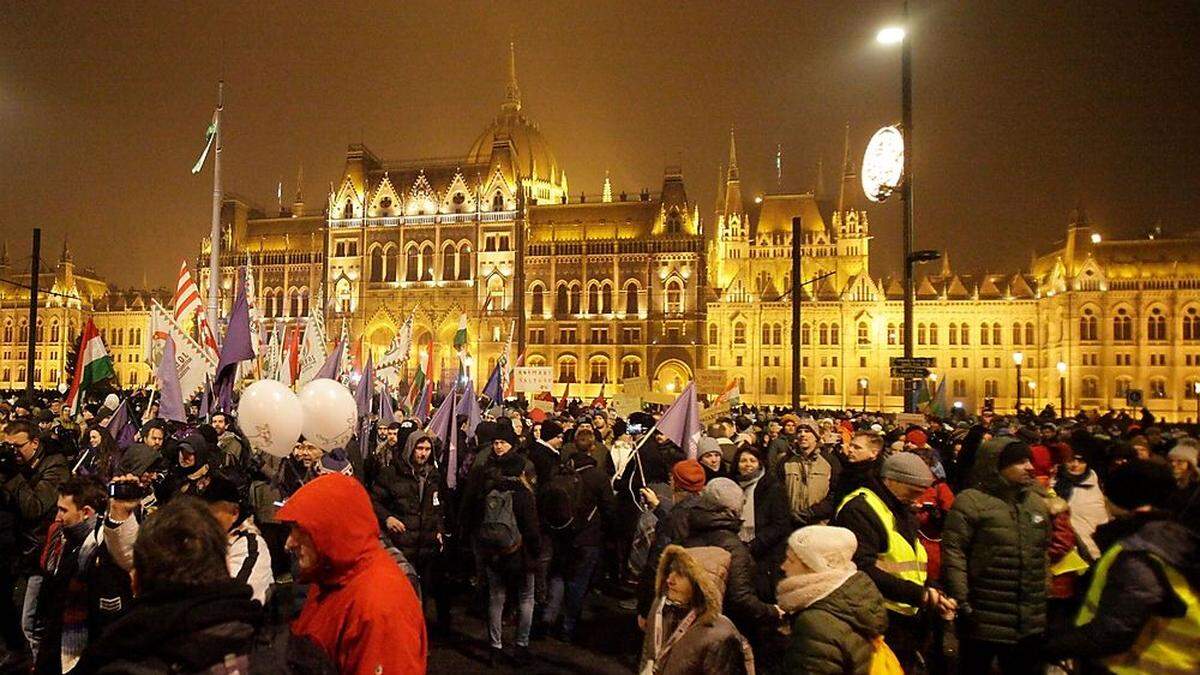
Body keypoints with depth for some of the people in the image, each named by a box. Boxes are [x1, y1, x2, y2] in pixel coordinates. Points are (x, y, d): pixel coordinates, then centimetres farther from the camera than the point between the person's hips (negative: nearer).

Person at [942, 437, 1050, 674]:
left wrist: (1047, 597, 15)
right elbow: (953, 552, -14)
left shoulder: (1037, 501, 12)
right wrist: (961, 601, -17)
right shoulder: (970, 501, -10)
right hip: (984, 620, -6)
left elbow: (1045, 552, 19)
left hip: (1031, 622, 6)